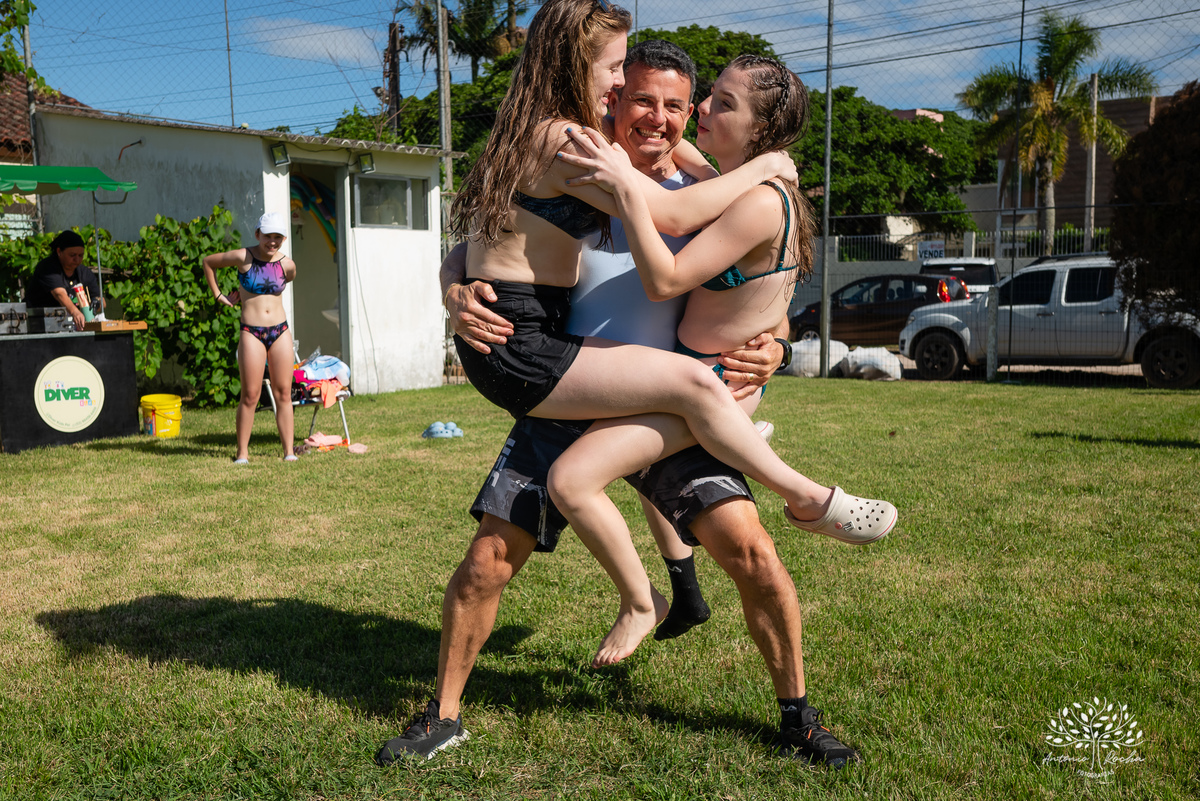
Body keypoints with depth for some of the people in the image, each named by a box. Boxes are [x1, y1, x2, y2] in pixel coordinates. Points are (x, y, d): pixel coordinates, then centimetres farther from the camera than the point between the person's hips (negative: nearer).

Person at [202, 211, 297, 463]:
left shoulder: (287, 265, 1)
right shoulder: (243, 257, -7)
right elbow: (208, 262, 8)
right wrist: (218, 295, 8)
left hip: (280, 331, 3)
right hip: (251, 333, -3)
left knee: (283, 394, 4)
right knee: (250, 396, -2)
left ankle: (289, 451, 10)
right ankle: (242, 453, 9)